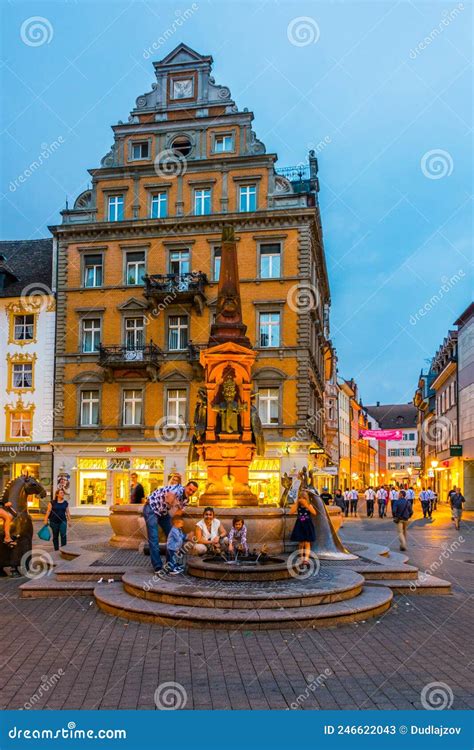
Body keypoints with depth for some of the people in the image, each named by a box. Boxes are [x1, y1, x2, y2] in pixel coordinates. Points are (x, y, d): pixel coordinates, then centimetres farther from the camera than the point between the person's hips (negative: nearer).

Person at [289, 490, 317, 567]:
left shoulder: (309, 505, -4)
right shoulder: (297, 506, -1)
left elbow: (314, 513, -20)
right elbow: (291, 512, -18)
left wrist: (306, 505, -25)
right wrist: (296, 502, -17)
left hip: (307, 526, -2)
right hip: (300, 526, 2)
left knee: (307, 543, -3)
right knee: (301, 544, 7)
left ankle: (306, 559, -4)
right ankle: (301, 559, 16)